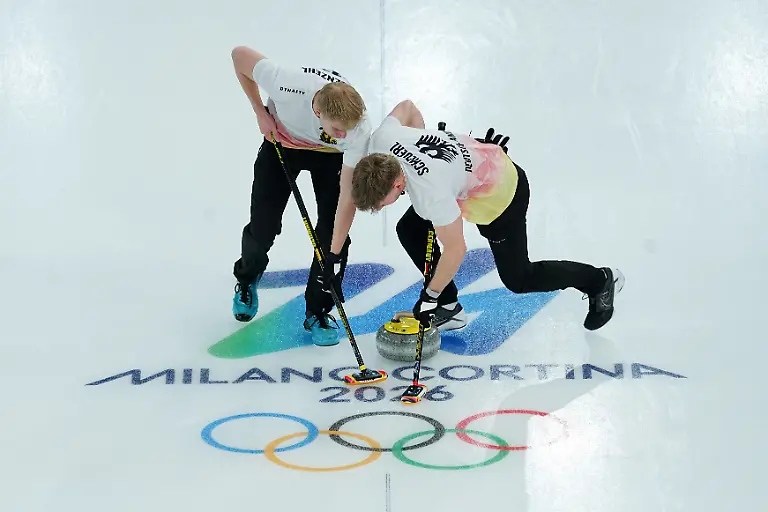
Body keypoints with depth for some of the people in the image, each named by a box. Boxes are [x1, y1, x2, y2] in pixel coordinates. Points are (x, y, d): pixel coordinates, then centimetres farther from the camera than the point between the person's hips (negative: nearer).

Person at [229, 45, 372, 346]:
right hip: (281, 142, 0)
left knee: (334, 230, -12)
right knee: (263, 225, 1)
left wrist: (336, 253, -36)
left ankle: (318, 313, 8)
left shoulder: (359, 129, -38)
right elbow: (240, 54, -22)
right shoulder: (288, 83, -41)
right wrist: (261, 113, -18)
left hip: (330, 154, 0)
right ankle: (246, 279, 35)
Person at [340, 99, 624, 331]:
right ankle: (449, 308, 13)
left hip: (501, 193, -8)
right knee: (410, 230, 1)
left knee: (518, 279, 6)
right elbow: (407, 106, 1)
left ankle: (600, 280, 25)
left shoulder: (430, 190, -41)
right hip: (467, 168, 8)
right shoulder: (381, 141, -22)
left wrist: (429, 296, -19)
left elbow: (455, 249, -29)